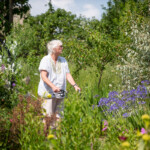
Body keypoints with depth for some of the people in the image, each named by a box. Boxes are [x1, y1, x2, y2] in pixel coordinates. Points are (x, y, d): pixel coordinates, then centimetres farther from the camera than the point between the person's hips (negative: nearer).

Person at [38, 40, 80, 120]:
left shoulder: (63, 60, 12)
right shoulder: (46, 60, -6)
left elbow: (68, 75, 7)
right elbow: (43, 76, -17)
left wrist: (75, 85, -11)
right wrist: (53, 86, -32)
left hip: (60, 94, 6)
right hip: (48, 93, -6)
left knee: (59, 116, 7)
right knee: (48, 116, -9)